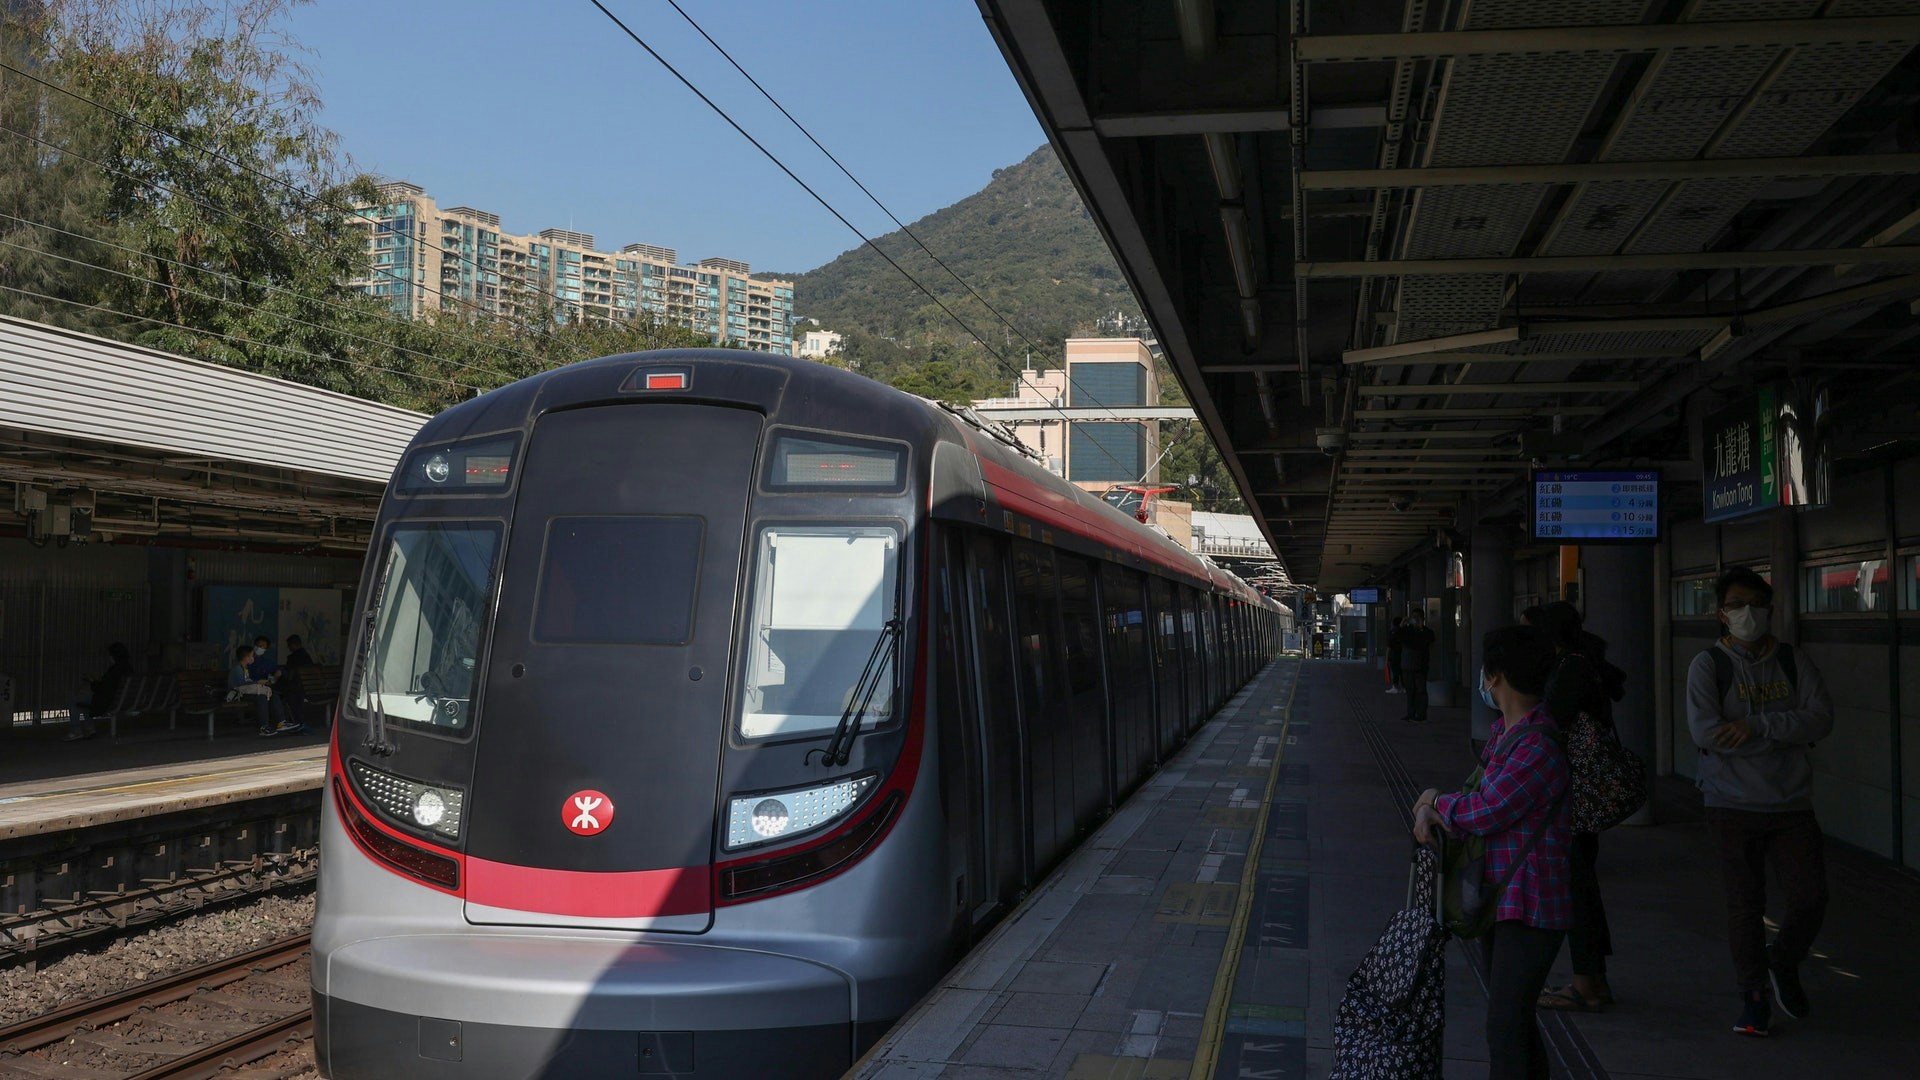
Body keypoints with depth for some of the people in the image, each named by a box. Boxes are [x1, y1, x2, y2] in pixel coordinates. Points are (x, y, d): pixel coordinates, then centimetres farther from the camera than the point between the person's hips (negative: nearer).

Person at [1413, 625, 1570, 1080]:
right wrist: (1429, 811, -8)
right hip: (1498, 901, 10)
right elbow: (1480, 793, 12)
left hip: (1529, 908, -10)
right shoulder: (1504, 732, 10)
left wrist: (1434, 801, -4)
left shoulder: (1539, 747, -22)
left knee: (1505, 1026, -11)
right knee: (1513, 1018, 19)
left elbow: (1485, 812, -23)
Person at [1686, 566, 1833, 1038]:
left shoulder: (1793, 662, 5)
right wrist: (1782, 736, -13)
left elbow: (1821, 719, -9)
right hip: (1734, 805, -2)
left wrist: (1757, 725, -21)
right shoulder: (1708, 666, -4)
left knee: (1810, 896, 0)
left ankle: (1784, 965, 29)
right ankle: (1753, 995, 19)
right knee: (1745, 902, 3)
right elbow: (1703, 731, -17)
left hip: (1792, 804, 2)